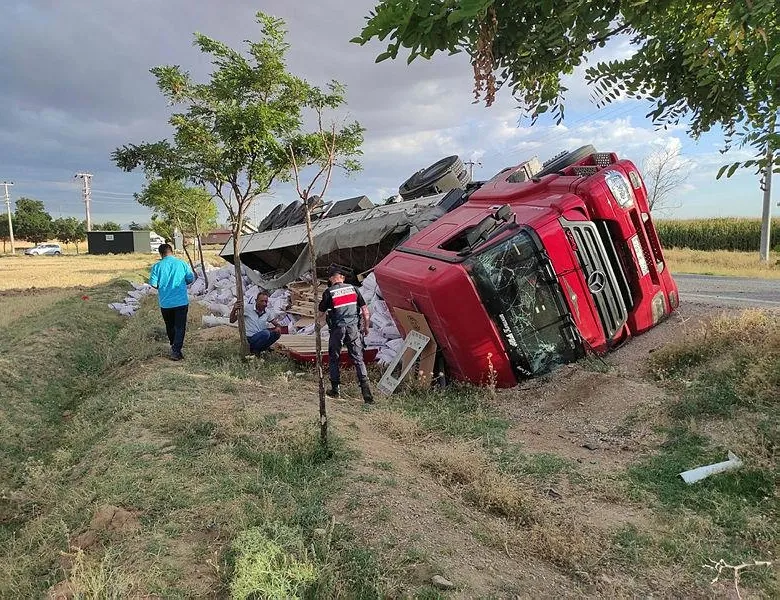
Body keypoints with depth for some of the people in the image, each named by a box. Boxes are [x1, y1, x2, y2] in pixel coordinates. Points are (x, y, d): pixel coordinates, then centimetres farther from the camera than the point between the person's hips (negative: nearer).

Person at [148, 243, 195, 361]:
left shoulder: (157, 266, -6)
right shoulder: (182, 263, -5)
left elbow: (153, 283, -8)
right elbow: (191, 279, 0)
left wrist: (161, 286, 13)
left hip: (165, 303, 1)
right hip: (181, 301, -1)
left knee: (170, 327, 18)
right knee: (180, 327, 5)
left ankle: (174, 348, 31)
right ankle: (176, 351, -3)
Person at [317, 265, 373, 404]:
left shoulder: (329, 293, -5)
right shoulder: (353, 289, 4)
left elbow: (321, 313, 5)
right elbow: (365, 311, 6)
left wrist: (317, 324, 27)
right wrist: (366, 327, 19)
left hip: (337, 329, -2)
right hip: (353, 329, 2)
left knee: (334, 359, 14)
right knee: (358, 359, 4)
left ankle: (335, 390, 20)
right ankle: (365, 388, -7)